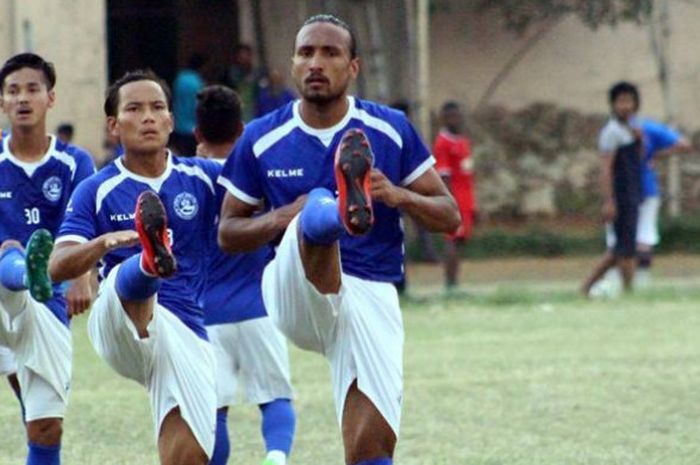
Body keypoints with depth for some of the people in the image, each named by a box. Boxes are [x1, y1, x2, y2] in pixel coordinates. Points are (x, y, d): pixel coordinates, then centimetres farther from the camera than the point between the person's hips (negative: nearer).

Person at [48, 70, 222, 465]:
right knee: (128, 280, -37)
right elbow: (58, 267, -6)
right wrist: (106, 242, -26)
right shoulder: (97, 191, 3)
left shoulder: (204, 179, 7)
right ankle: (151, 259, -72)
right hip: (116, 326, -3)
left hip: (188, 333, 3)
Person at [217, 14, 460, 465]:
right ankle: (346, 206, -70)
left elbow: (449, 216, 6)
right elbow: (227, 233, 11)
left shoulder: (391, 129, 4)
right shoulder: (262, 140, 4)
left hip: (371, 296, 1)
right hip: (295, 293, -1)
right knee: (316, 215, -34)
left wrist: (398, 196, -15)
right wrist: (281, 218, -10)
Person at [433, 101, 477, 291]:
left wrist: (472, 205, 20)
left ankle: (453, 284, 9)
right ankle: (450, 284, -13)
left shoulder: (464, 141, 17)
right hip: (455, 203, -8)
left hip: (466, 202, 8)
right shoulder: (442, 143, -10)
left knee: (458, 241, 7)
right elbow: (444, 177, -15)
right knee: (453, 241, -12)